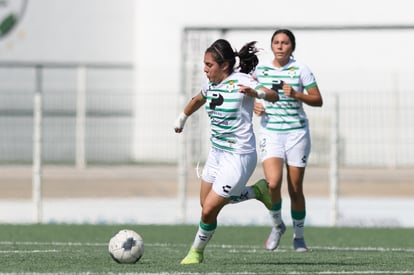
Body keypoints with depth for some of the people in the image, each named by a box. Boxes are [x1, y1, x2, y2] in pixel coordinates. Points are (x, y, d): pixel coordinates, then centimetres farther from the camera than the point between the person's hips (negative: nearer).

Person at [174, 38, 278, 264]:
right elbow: (197, 100, 28)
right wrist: (182, 118, 43)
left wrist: (256, 93, -53)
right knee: (206, 204, 18)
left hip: (239, 157, -9)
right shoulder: (211, 85, 4)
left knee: (209, 210, -6)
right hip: (216, 153, 9)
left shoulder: (240, 81, -18)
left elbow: (274, 96, -33)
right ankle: (258, 191, 31)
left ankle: (196, 252, 19)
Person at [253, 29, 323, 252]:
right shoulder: (260, 69, 5)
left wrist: (296, 94, -18)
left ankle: (299, 236, 22)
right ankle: (277, 225, 5)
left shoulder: (301, 70, -3)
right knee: (273, 183, -20)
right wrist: (255, 105, -1)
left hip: (297, 133, -1)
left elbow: (318, 100, -2)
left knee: (295, 189, 3)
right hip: (270, 132, 1)